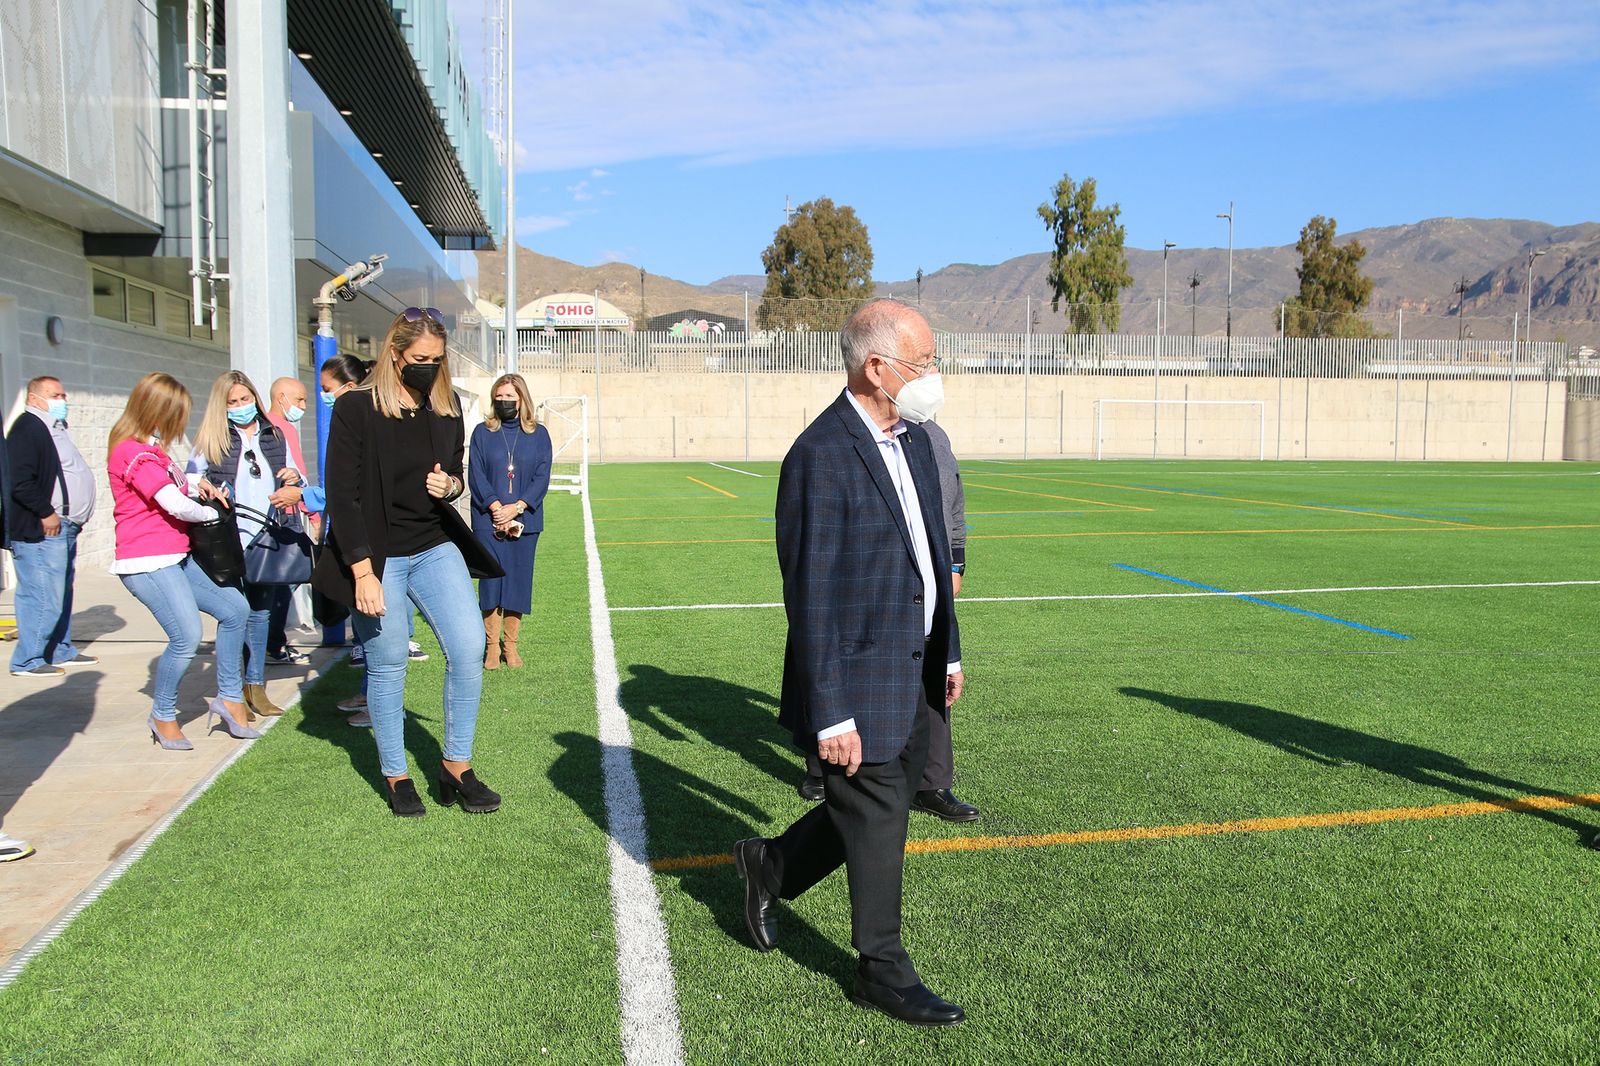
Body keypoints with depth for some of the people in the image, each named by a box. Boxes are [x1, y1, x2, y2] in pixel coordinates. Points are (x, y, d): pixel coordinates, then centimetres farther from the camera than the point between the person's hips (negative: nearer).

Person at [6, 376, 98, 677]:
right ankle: (27, 661, 0)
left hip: (63, 528, 10)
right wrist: (46, 513, -17)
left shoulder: (55, 429, 21)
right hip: (43, 529, -10)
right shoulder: (27, 428, -11)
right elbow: (20, 481, -21)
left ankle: (62, 651, 26)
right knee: (45, 598, -8)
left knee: (62, 593, 16)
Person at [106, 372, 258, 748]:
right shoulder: (133, 453, -15)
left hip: (174, 559, 11)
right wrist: (211, 512, 0)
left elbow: (168, 481, 36)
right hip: (147, 562, -11)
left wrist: (196, 482, 13)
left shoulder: (150, 450, 17)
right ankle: (162, 716, 5)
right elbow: (176, 505, -21)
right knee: (187, 636, -17)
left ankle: (230, 697, 13)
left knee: (235, 609, 6)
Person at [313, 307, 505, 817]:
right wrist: (363, 573, -16)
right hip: (376, 557, -4)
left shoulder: (446, 407, 5)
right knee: (388, 666, 2)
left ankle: (456, 768, 6)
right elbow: (342, 497, -11)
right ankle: (397, 778, 20)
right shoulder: (356, 408, -9)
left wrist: (450, 485, -8)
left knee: (469, 647, -9)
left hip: (434, 548, 4)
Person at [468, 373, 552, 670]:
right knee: (491, 579, -1)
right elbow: (475, 476, -1)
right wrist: (496, 508, -13)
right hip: (488, 521, -1)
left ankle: (511, 645, 14)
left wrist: (515, 508, -12)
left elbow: (542, 477, -1)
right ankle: (492, 645, 7)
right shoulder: (483, 433, 5)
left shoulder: (538, 434, 5)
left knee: (518, 580, 4)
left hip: (525, 521, 1)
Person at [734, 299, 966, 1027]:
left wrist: (947, 652, 17)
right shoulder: (820, 458, -22)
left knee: (886, 803, 19)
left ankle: (770, 865, 42)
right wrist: (829, 716, -20)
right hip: (857, 682, -8)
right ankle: (883, 973, 29)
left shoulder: (913, 438, 6)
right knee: (876, 825, 7)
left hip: (911, 673, 9)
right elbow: (810, 600, -21)